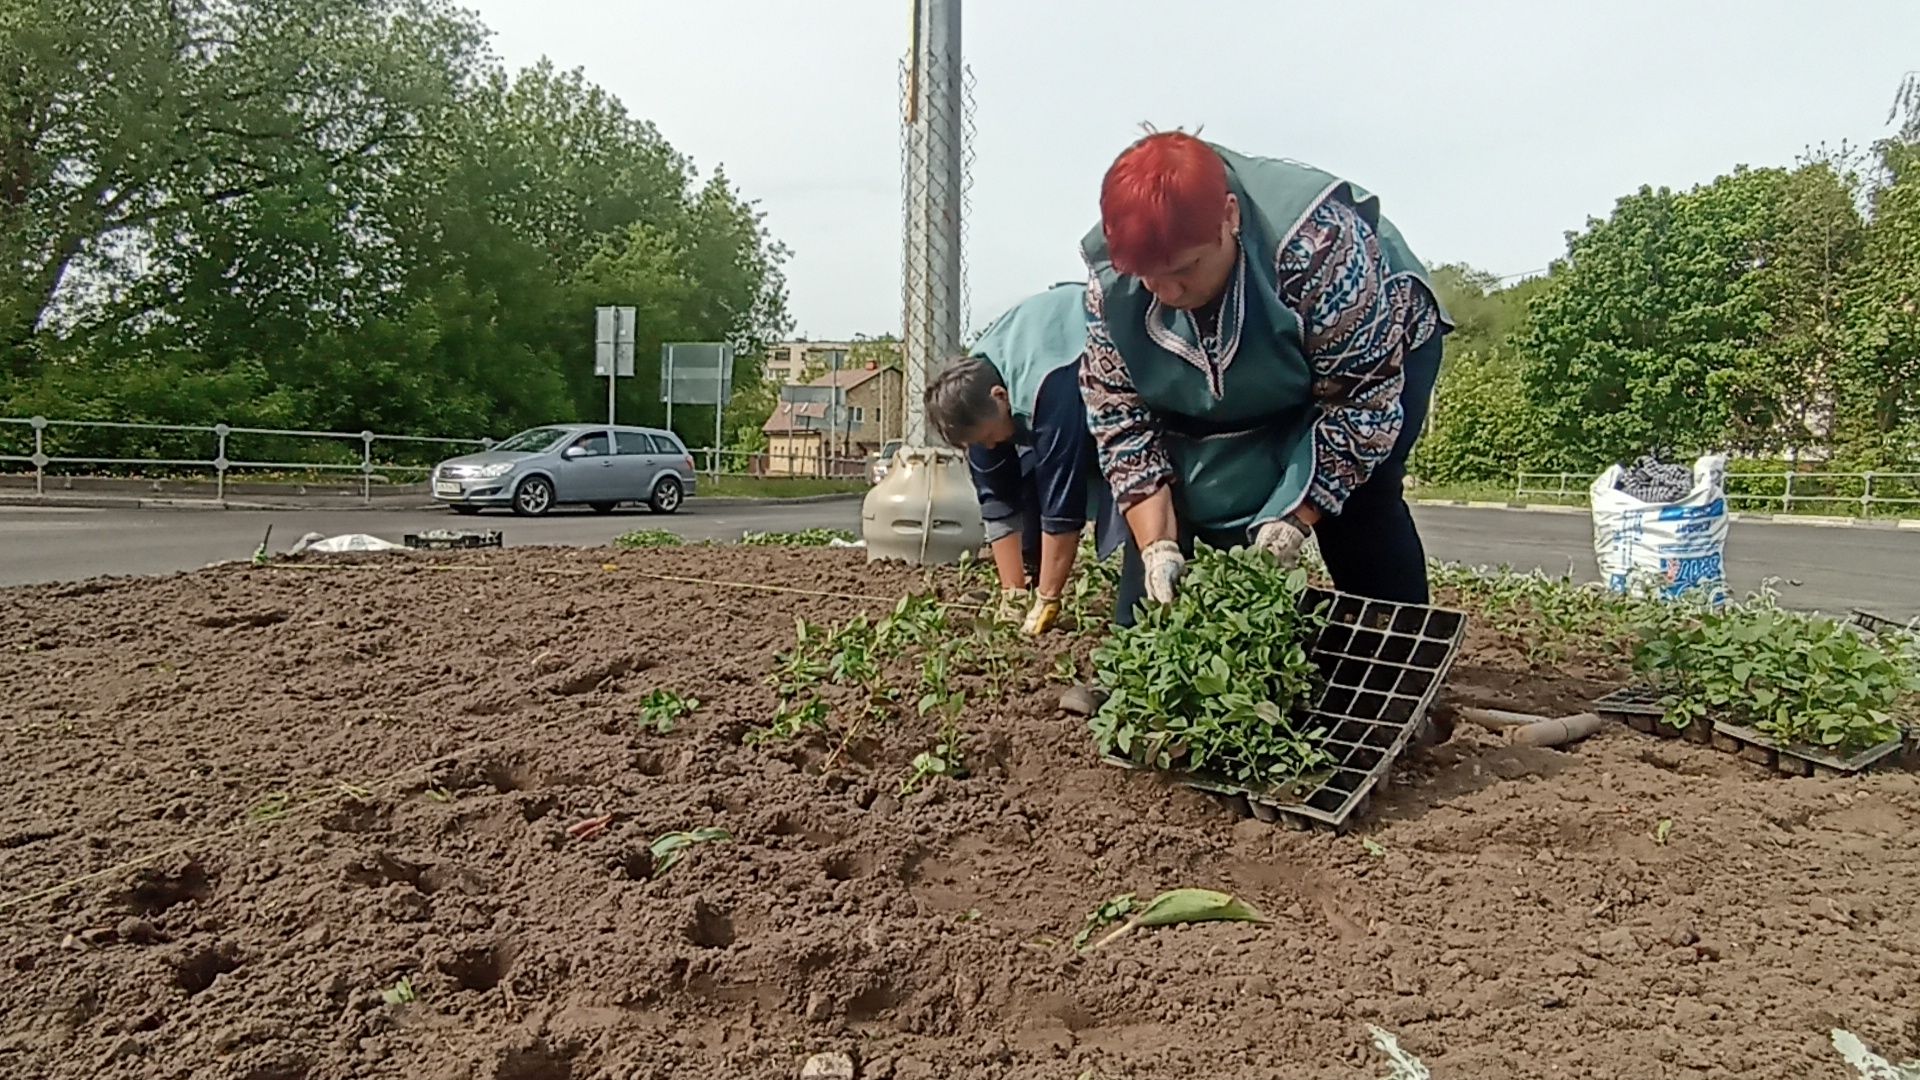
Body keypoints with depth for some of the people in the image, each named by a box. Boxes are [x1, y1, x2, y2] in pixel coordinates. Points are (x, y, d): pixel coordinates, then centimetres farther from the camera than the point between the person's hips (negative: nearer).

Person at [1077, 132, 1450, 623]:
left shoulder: (1316, 243, -38)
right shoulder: (1108, 276, -26)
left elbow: (1362, 401, -29)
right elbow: (1119, 415, -19)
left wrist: (1292, 524, -32)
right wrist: (1157, 545, -28)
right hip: (1226, 396, 4)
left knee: (1358, 504, -21)